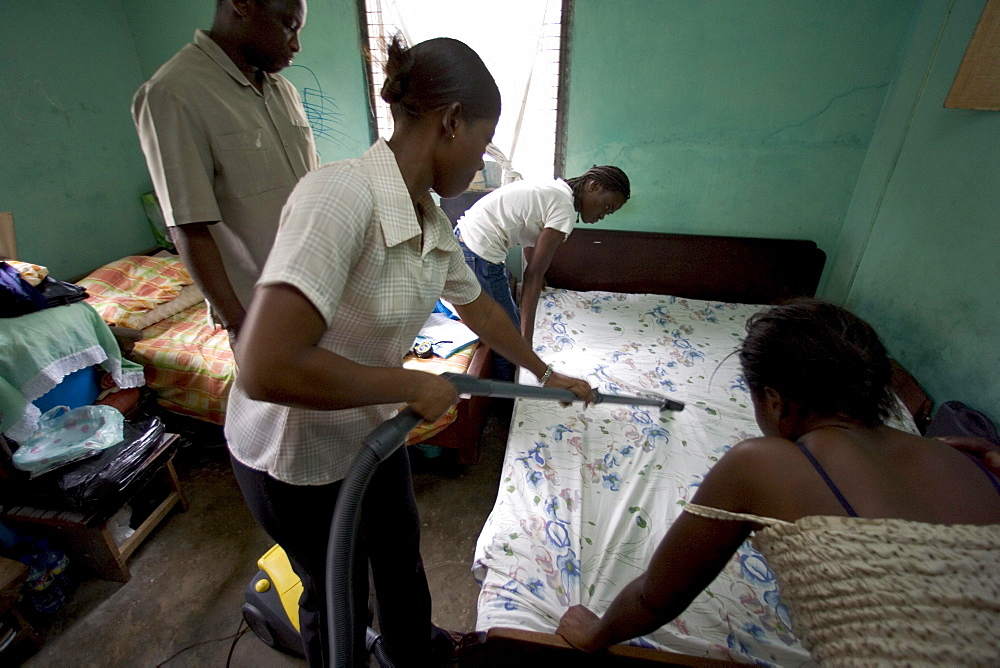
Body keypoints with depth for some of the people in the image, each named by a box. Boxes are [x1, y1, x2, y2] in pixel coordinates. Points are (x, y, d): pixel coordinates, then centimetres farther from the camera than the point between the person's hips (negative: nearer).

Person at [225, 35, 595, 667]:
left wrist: (546, 373, 19)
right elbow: (266, 370, -39)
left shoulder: (433, 221, -6)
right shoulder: (342, 194, -33)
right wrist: (413, 385, -27)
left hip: (372, 426, 8)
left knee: (401, 548, 30)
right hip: (297, 454, -8)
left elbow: (478, 307, 9)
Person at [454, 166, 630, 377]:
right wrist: (526, 342, -16)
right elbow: (533, 276, -18)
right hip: (479, 254, -10)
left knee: (513, 319, 19)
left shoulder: (555, 190, 12)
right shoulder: (565, 209, -14)